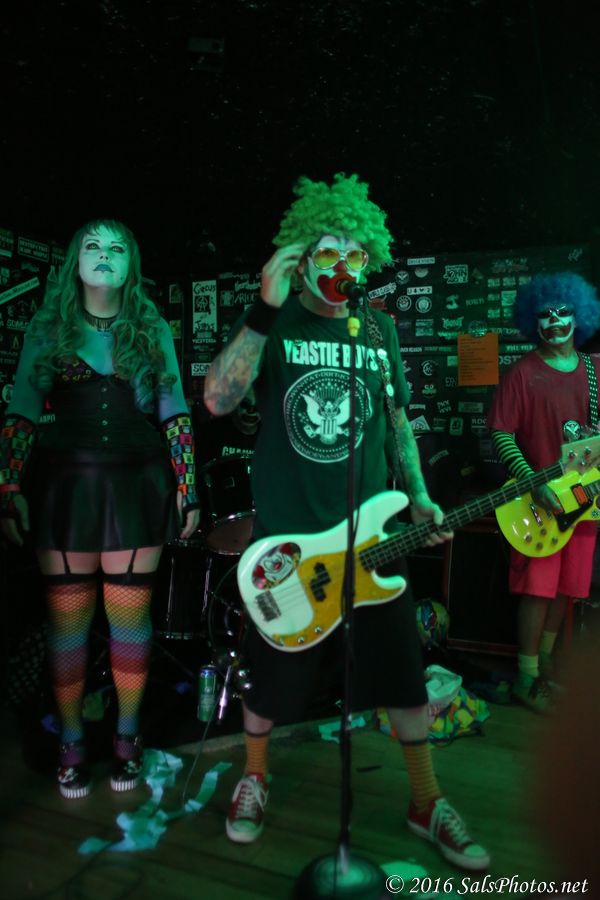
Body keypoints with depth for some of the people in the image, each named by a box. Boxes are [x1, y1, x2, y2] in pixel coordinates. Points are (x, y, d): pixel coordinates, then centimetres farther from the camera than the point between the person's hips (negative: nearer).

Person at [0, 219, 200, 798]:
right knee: (68, 617, 6)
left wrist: (186, 489, 1)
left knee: (130, 616, 6)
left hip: (137, 484, 0)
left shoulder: (152, 329, 7)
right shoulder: (47, 328, 7)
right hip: (64, 484, 0)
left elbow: (175, 414, 6)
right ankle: (70, 742, 25)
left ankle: (127, 737, 26)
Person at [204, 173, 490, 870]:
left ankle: (426, 805, 30)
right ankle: (254, 778, 39)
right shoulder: (274, 325, -4)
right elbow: (218, 401, -20)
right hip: (285, 535, -3)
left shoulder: (379, 329, 7)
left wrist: (419, 499, 6)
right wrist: (266, 308, -28)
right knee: (271, 671, 11)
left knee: (401, 668, 9)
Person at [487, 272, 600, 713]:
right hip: (540, 495, -5)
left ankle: (546, 659, 31)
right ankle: (527, 677, 11)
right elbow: (501, 435, -10)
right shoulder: (522, 372, -6)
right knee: (539, 587, -3)